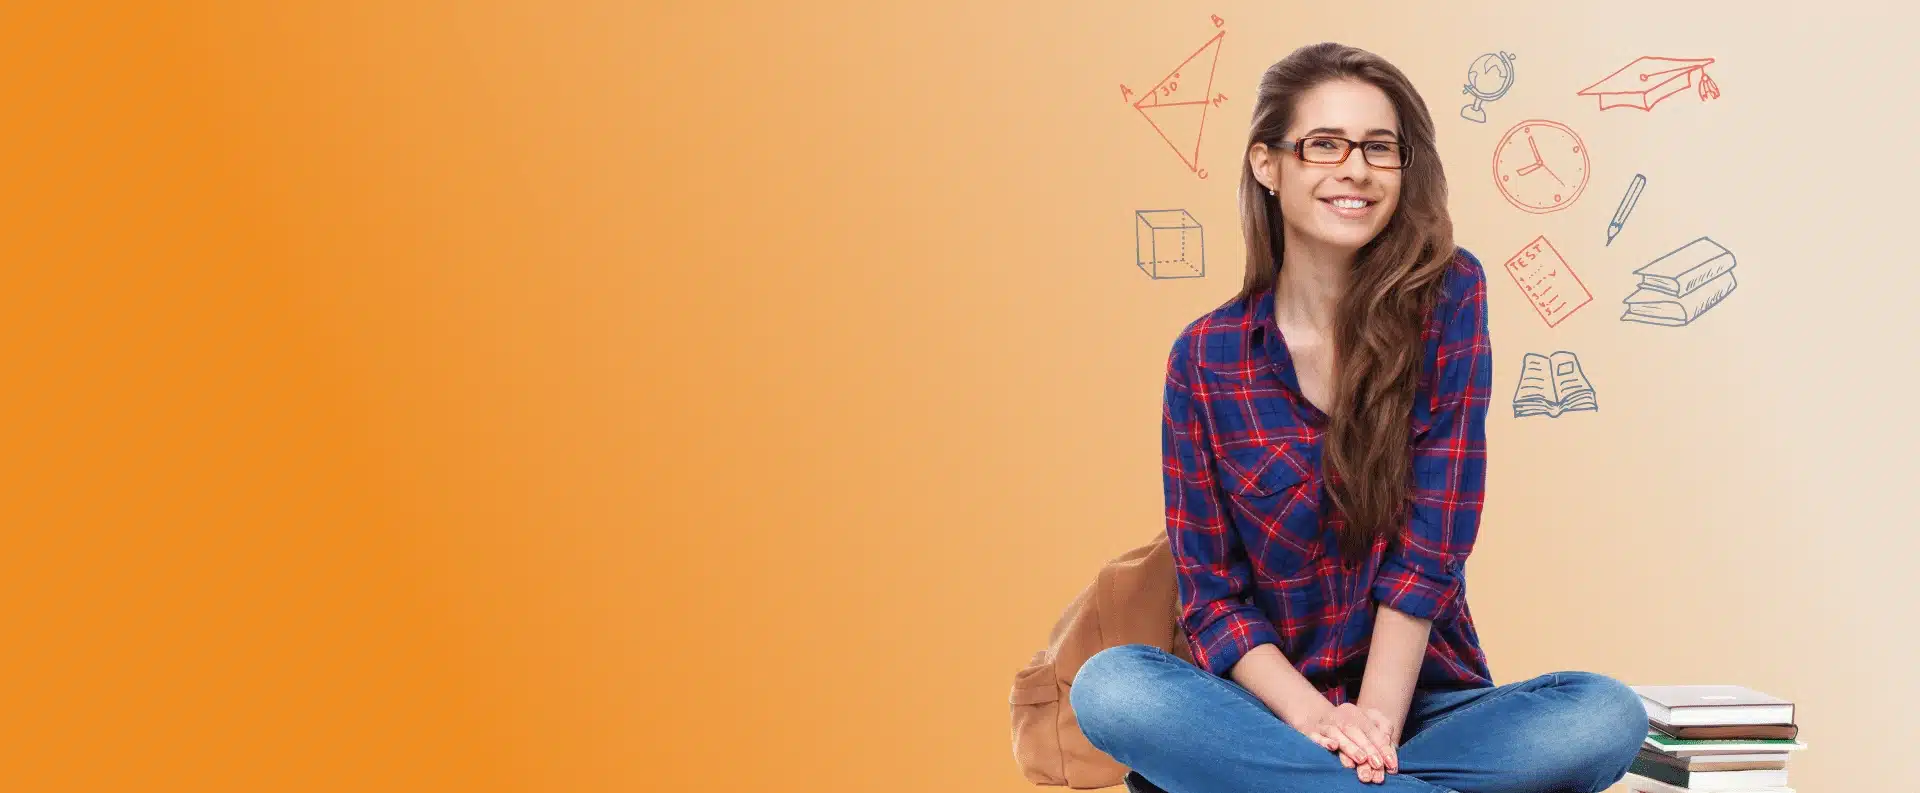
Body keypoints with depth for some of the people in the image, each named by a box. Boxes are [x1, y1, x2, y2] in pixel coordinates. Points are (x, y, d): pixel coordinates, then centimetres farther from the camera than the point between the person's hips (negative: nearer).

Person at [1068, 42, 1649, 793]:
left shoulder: (1448, 297, -4)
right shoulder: (1205, 356, -2)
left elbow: (1431, 541, -9)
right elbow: (1211, 592, -2)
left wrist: (1376, 721, -18)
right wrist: (1315, 719, -19)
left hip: (1422, 702, 0)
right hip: (1275, 706, 0)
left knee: (1608, 714, -29)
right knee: (1109, 685, -29)